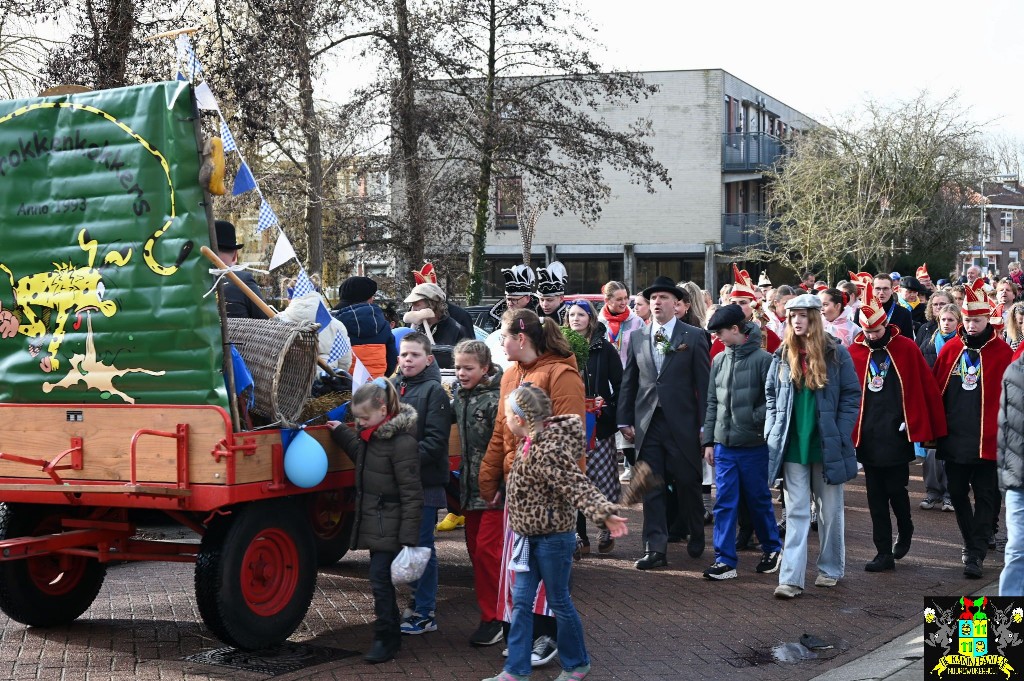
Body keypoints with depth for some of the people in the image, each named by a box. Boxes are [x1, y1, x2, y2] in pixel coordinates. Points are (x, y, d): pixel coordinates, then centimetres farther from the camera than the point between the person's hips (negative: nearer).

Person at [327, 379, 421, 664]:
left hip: (389, 529, -9)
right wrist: (340, 432, 25)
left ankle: (385, 639, 2)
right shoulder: (372, 435, 9)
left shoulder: (402, 442, -19)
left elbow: (411, 494, -19)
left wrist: (408, 538, -20)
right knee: (381, 580, 13)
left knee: (380, 579, -8)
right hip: (372, 523, 9)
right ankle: (391, 635, 23)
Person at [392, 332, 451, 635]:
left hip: (425, 482, -6)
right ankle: (418, 604, 26)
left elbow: (435, 440, -14)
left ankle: (426, 613, 5)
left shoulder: (434, 391, -7)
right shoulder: (392, 388, 11)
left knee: (422, 547, -2)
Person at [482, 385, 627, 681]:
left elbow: (578, 486, -32)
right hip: (531, 538, 9)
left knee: (559, 602, 7)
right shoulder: (530, 443, 2)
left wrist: (604, 513, -44)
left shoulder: (548, 453, -26)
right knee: (521, 601, 9)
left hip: (553, 539, -9)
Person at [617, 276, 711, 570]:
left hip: (682, 423, -3)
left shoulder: (694, 336, -1)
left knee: (688, 484, 8)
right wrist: (625, 420, 7)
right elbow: (628, 381, 12)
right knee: (651, 488, 1)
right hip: (647, 423, 3)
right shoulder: (637, 337, 9)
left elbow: (703, 382, -2)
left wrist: (704, 424, -6)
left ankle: (696, 536, 30)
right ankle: (655, 548, 4)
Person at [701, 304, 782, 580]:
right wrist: (709, 440, 9)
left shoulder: (762, 359, -9)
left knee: (759, 501, 10)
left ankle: (772, 548, 29)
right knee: (725, 503, 2)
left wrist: (755, 419, -18)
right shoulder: (719, 361, 8)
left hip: (753, 445, -4)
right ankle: (725, 560, 6)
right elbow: (712, 403, 11)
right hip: (724, 445, 4)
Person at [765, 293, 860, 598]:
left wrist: (840, 436, -9)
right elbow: (770, 395, 12)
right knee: (796, 512, -1)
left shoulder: (836, 354, -4)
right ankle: (791, 578, -4)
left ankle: (831, 568, 27)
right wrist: (773, 430, 1)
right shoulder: (782, 356, 5)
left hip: (827, 446, -2)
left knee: (830, 511, 11)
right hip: (792, 446, 2)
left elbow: (852, 395, -2)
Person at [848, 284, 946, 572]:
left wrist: (932, 429, -2)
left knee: (896, 490, 2)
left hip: (897, 434, -2)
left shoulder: (906, 348, -3)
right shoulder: (854, 352, 1)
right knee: (876, 497, 6)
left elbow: (928, 388, -1)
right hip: (868, 437, 2)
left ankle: (905, 531, 31)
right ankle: (884, 552, 14)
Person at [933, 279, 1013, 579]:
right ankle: (971, 542, 30)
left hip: (987, 439, -4)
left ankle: (976, 555, 4)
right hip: (953, 439, 4)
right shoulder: (950, 349, 4)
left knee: (986, 497, 1)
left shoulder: (1001, 352, -5)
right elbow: (936, 390, 6)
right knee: (957, 493, 13)